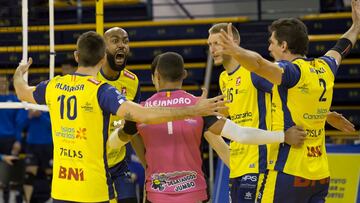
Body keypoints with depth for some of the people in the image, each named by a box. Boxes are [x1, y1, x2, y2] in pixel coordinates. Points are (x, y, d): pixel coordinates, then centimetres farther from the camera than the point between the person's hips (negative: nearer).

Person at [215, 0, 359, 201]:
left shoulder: (292, 71, -12)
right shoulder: (325, 68, 11)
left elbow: (259, 64, -34)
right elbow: (340, 49, 33)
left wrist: (236, 51, -52)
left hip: (289, 172, -8)